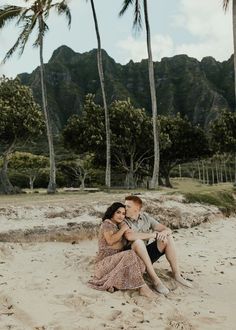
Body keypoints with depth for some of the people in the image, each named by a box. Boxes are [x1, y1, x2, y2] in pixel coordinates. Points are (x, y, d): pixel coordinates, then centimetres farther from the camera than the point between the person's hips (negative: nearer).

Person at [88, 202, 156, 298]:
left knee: (140, 261, -17)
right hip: (105, 261, -8)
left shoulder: (117, 226, 20)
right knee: (130, 255, -31)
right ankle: (142, 288, -32)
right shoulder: (107, 223, -5)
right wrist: (123, 229, -13)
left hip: (116, 260, 8)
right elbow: (110, 241, -21)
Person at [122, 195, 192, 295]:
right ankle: (155, 280, -30)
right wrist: (153, 235, -23)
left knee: (168, 238, -9)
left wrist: (164, 232, -25)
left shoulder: (146, 217, 4)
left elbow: (168, 229, 1)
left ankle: (176, 274, -9)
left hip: (146, 254, 5)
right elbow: (129, 236, -31)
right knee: (138, 242, -35)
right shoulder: (123, 221, -11)